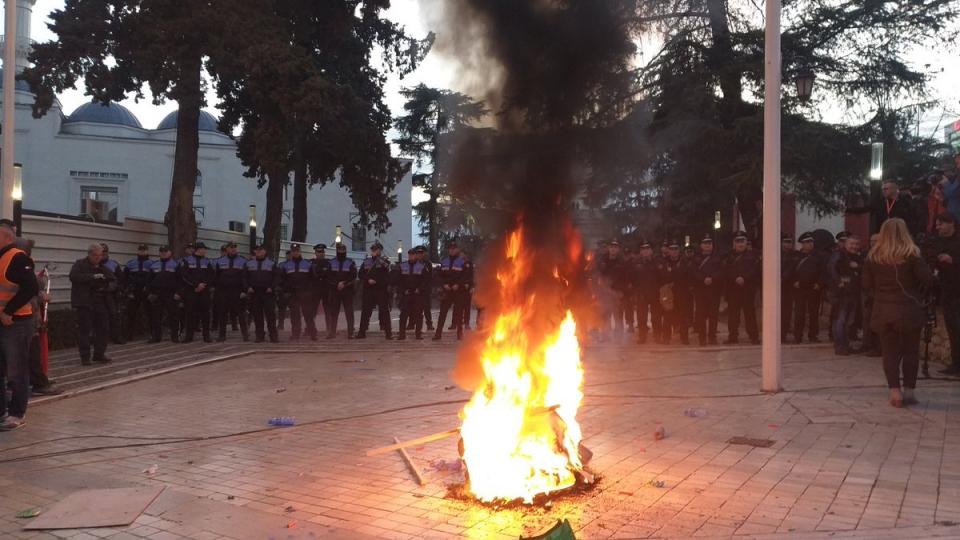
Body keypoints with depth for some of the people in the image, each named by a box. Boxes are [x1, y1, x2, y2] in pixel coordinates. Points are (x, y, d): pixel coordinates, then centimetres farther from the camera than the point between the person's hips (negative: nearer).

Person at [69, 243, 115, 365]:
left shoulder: (103, 267, 14)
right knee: (84, 330, -3)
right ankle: (85, 357, 4)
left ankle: (99, 354, 18)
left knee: (103, 329, 6)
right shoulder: (80, 264, -1)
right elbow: (73, 276, -19)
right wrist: (93, 277, -28)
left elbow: (114, 281, 15)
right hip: (83, 303, -5)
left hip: (100, 303, 5)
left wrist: (108, 288, -8)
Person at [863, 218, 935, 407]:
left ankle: (894, 391, 1)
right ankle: (908, 391, 11)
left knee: (890, 352, 7)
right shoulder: (912, 254, -9)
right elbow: (928, 280, -12)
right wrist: (914, 285, 8)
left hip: (883, 312, 2)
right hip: (909, 310, -2)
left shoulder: (874, 256, 0)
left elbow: (867, 284, 4)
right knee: (911, 351, 9)